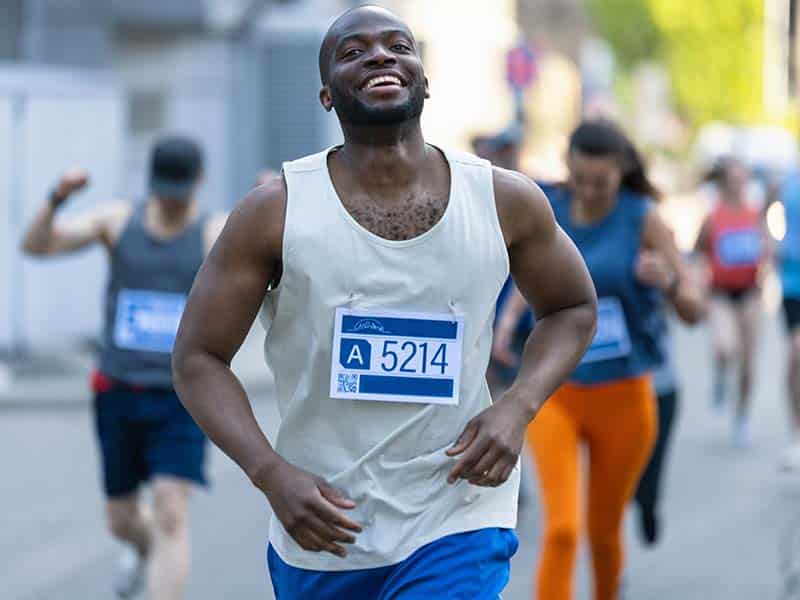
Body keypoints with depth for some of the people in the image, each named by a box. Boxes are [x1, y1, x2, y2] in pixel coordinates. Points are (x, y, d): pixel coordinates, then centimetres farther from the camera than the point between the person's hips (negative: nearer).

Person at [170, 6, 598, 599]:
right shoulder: (276, 211, -8)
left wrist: (518, 407, -7)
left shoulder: (505, 201, -4)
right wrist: (273, 475, -19)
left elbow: (574, 308, 13)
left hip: (456, 527, -1)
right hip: (321, 526, 1)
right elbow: (198, 358, -5)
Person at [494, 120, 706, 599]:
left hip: (623, 397, 0)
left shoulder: (643, 219, -9)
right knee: (562, 529, -16)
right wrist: (512, 313, 2)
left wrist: (669, 281, -30)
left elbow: (696, 311, -10)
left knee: (604, 532, 14)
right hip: (555, 392, 1)